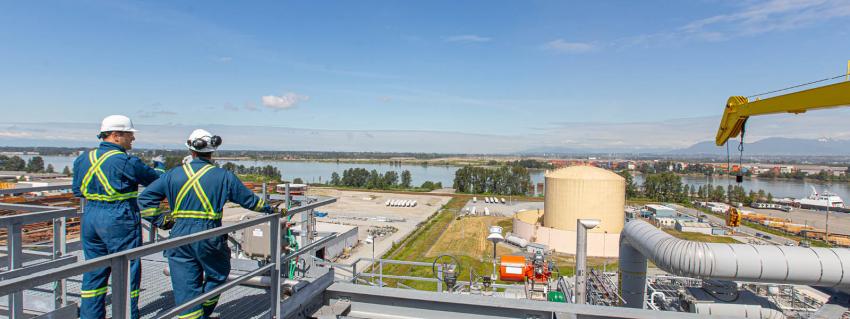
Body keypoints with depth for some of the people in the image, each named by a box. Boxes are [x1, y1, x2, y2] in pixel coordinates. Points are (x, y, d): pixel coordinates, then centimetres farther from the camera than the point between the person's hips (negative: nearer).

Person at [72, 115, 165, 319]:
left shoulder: (83, 159, 7)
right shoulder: (126, 162, -16)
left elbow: (77, 190, 16)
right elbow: (156, 180, -5)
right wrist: (159, 165, 15)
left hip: (90, 219, 7)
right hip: (120, 221, -7)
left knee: (94, 271, 17)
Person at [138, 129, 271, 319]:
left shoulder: (174, 174, 4)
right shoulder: (224, 176, -2)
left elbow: (145, 198, 5)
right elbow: (249, 200, 5)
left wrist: (160, 220, 10)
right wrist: (267, 209, 21)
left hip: (179, 238, 3)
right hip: (209, 237, -2)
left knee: (185, 287, 10)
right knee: (217, 275, 22)